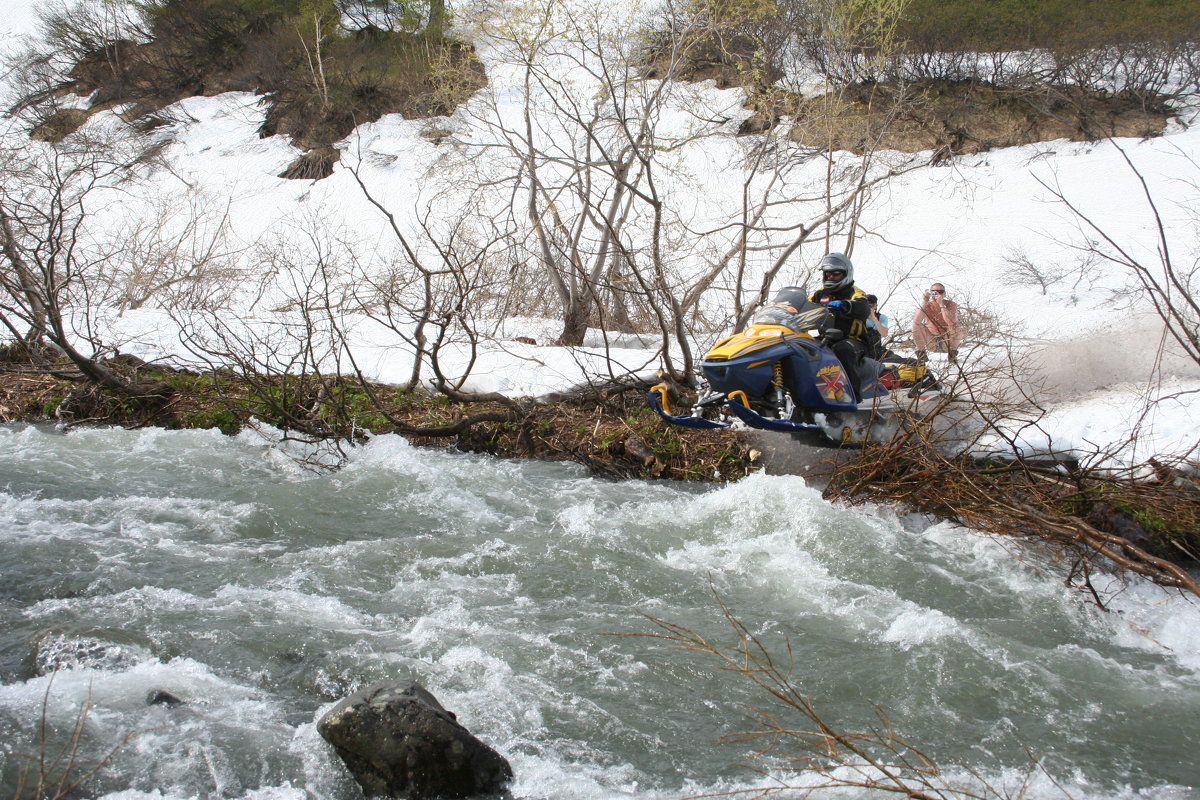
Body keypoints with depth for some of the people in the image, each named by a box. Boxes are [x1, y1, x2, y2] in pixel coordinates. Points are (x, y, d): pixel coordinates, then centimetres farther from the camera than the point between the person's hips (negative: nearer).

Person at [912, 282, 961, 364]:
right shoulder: (927, 305, -7)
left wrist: (941, 304, -34)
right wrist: (924, 301, -29)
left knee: (955, 327, -32)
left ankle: (952, 353, -6)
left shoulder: (951, 305, -11)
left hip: (947, 341, -1)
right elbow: (916, 321, -28)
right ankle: (921, 353, -4)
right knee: (916, 325, -22)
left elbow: (951, 322, -33)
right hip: (931, 343, 1)